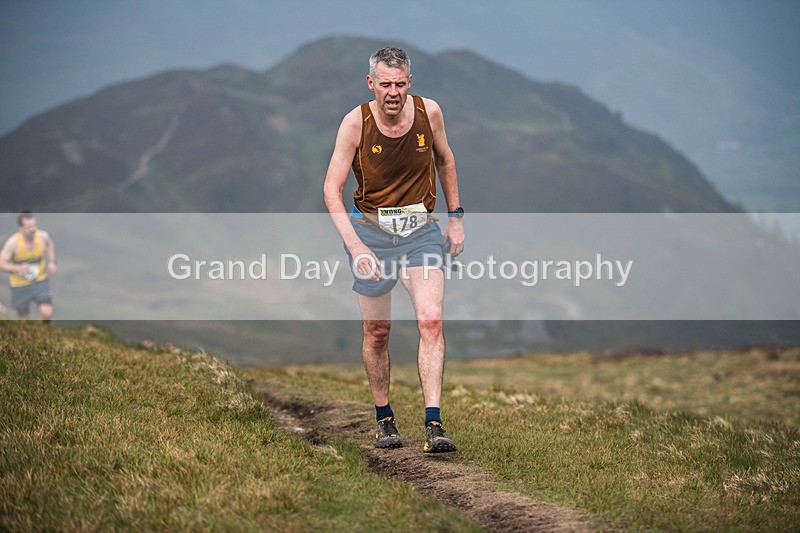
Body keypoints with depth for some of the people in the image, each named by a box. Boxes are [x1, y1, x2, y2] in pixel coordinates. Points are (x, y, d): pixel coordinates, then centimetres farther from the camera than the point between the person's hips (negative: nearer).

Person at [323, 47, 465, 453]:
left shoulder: (429, 112, -5)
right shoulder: (356, 122, -12)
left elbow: (445, 161, 15)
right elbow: (332, 189, -12)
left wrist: (455, 217, 14)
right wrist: (354, 244, -24)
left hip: (421, 229, 1)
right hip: (371, 228, -1)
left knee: (431, 320, -17)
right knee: (377, 332, 6)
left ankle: (434, 425, -20)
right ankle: (384, 419, 25)